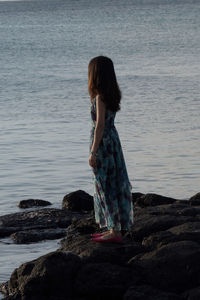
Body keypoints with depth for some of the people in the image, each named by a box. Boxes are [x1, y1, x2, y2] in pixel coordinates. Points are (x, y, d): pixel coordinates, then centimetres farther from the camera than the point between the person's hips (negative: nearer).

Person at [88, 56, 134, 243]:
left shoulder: (100, 97, -17)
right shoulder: (111, 95, 8)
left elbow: (100, 125, -20)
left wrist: (93, 152, -18)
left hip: (103, 143, -9)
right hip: (112, 141, 9)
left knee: (106, 186, -5)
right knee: (112, 185, 14)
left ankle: (115, 231, -3)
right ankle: (113, 228, 20)